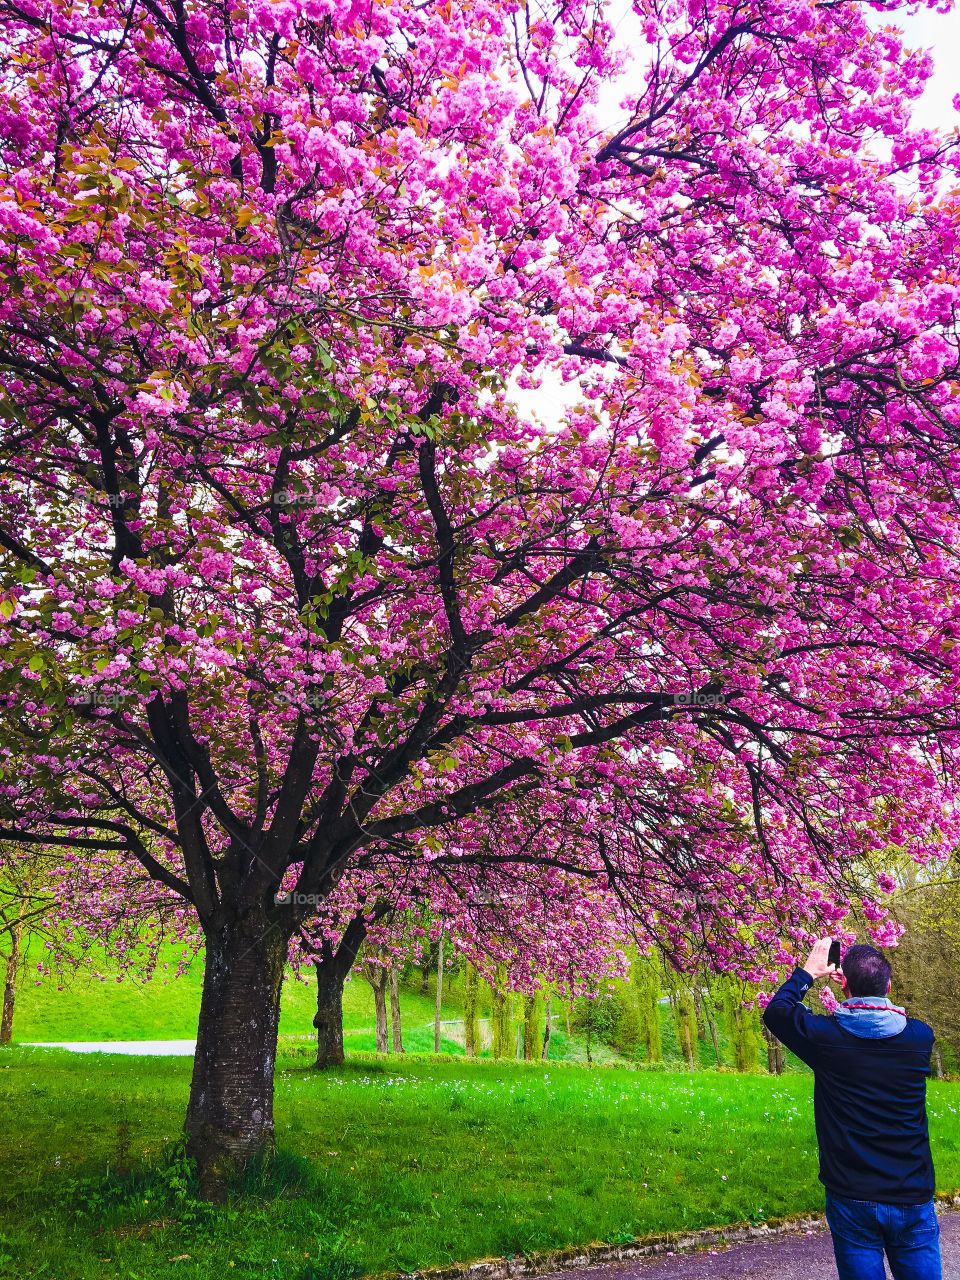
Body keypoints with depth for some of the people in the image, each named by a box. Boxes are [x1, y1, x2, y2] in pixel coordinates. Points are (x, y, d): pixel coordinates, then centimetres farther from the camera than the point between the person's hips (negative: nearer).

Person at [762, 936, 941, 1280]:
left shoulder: (825, 1035, -12)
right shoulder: (920, 1036, -6)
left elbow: (775, 1010, 7)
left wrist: (808, 972, 15)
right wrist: (866, 984, 22)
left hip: (852, 1199, -2)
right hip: (913, 1199, 2)